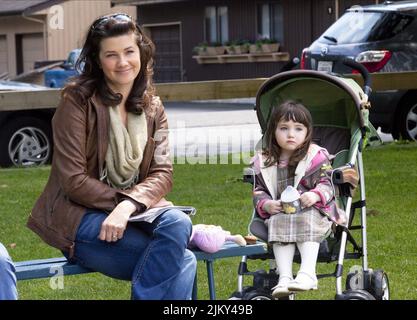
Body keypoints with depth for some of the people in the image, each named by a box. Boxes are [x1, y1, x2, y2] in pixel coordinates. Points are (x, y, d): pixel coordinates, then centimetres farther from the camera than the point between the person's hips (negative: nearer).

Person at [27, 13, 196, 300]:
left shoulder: (153, 108, 8)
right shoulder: (77, 101, -8)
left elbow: (163, 174, -3)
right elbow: (74, 181, -13)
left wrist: (129, 205, -22)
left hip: (133, 213, 5)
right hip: (80, 217, -5)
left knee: (177, 223, -30)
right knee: (183, 262, -26)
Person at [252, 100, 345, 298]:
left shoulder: (316, 157, 2)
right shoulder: (264, 162, 10)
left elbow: (327, 184, -4)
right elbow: (259, 191, 12)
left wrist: (315, 195, -26)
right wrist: (266, 204, -11)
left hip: (312, 210, -2)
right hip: (279, 213, 2)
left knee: (306, 221, -33)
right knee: (279, 224, -29)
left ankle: (308, 273, -45)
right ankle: (284, 277, -39)